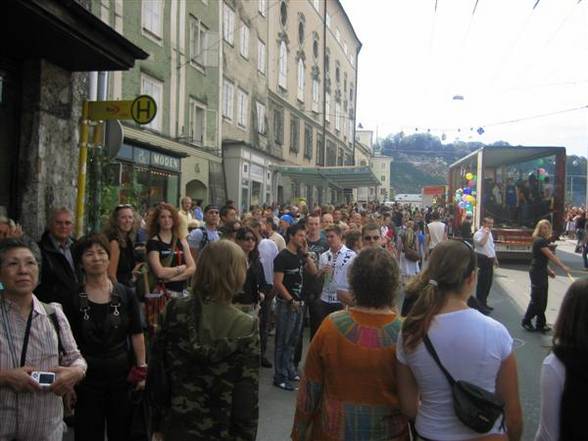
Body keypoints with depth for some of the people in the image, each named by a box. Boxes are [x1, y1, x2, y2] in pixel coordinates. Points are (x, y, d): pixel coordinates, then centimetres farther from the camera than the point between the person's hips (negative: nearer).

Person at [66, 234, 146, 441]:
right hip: (87, 377, -1)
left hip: (121, 373, 1)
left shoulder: (126, 294, -1)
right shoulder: (73, 298, -4)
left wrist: (142, 369, -2)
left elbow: (137, 334, 2)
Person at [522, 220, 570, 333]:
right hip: (537, 272, -10)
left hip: (542, 272, 10)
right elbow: (551, 256, -20)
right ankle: (526, 321, 11)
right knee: (537, 298, -3)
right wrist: (563, 267, -16)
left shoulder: (543, 240, 13)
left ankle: (540, 324, 17)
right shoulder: (540, 241, -17)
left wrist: (549, 271, 10)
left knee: (542, 300, 11)